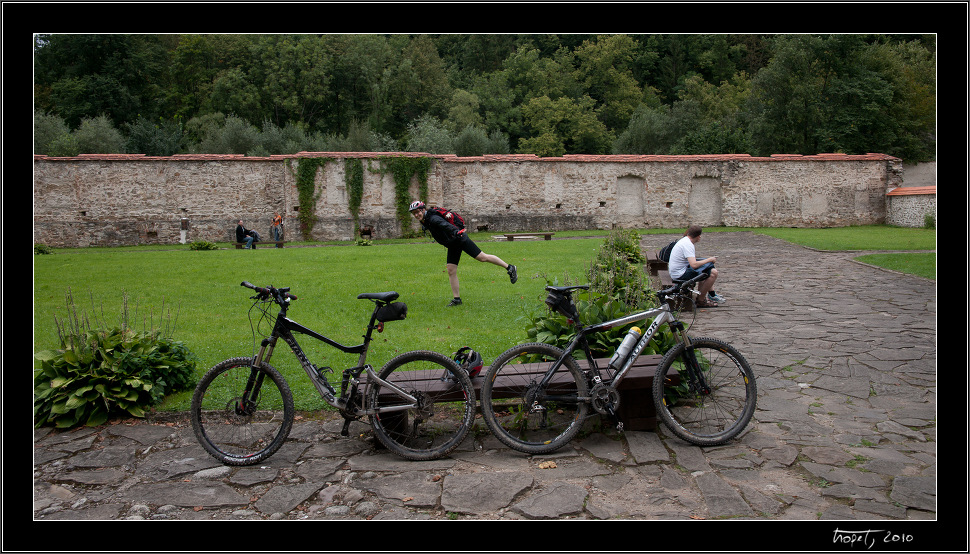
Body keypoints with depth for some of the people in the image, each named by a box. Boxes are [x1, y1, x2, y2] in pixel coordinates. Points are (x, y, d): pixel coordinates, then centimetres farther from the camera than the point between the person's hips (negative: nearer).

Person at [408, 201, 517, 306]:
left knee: (482, 257, -6)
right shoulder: (425, 222, 6)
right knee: (451, 271, 2)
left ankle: (509, 267, 9)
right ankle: (456, 299, 8)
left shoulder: (433, 219, -23)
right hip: (452, 245, 9)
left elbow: (445, 225, -42)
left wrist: (455, 232, -59)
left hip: (460, 239, -9)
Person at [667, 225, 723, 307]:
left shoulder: (684, 240, 11)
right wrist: (710, 259, -18)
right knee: (713, 273, -15)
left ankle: (712, 295, 24)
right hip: (681, 274, -11)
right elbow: (694, 265, -30)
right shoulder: (688, 245, -21)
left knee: (711, 267, 23)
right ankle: (701, 300, -4)